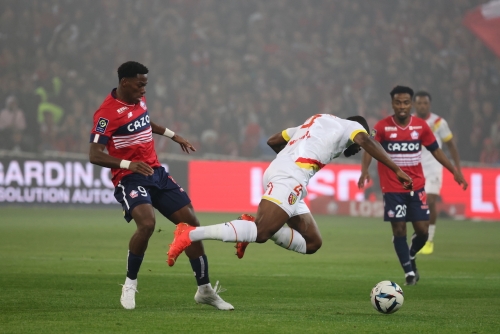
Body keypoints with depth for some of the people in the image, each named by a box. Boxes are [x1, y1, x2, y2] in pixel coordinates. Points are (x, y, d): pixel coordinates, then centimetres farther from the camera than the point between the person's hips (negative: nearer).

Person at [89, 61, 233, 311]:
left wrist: (173, 136, 35)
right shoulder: (107, 113, -17)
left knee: (191, 222, 4)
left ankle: (205, 290, 16)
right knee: (147, 224, -32)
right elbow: (95, 155, -21)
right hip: (129, 178, -8)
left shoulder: (139, 100, 8)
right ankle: (130, 284, -9)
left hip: (157, 173, 8)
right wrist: (128, 164, -34)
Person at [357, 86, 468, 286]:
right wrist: (364, 170, -34)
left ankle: (411, 256, 30)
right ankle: (409, 271, 11)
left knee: (422, 230, -1)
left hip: (416, 187, 2)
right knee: (399, 229, -2)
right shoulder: (382, 127, -8)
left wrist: (454, 171, 5)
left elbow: (435, 150, 10)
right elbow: (369, 149, -16)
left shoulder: (421, 126, 1)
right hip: (392, 188, -2)